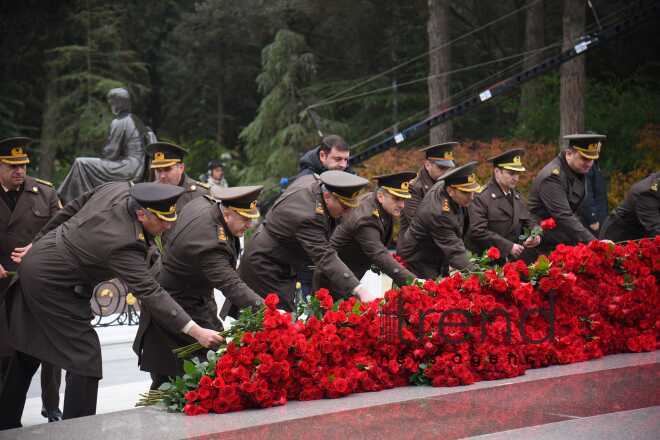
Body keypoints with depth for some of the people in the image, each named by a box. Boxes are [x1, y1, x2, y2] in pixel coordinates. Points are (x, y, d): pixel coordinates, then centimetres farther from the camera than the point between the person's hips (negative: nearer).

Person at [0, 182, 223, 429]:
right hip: (51, 286, -10)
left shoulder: (118, 189, -9)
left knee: (27, 353, 20)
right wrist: (196, 332, -34)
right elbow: (150, 294, -33)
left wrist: (40, 242, 18)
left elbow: (69, 210, 4)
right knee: (85, 357, -6)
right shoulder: (124, 243, -32)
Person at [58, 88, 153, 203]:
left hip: (128, 170, -9)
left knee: (80, 163, -9)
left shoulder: (118, 123, -13)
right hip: (139, 168, 9)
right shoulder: (136, 120, 12)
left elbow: (111, 152, -13)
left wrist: (102, 157, 9)